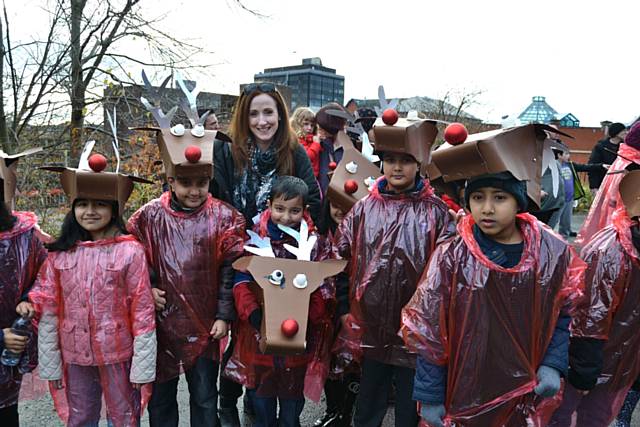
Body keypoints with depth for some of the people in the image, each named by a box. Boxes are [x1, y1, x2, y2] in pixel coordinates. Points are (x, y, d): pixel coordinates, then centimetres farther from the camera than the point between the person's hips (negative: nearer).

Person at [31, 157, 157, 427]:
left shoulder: (130, 252, -12)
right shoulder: (58, 254, -2)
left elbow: (143, 313, -11)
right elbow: (47, 313, 2)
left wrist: (142, 366, -10)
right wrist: (49, 365, 2)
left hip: (118, 354, -3)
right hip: (75, 356, 3)